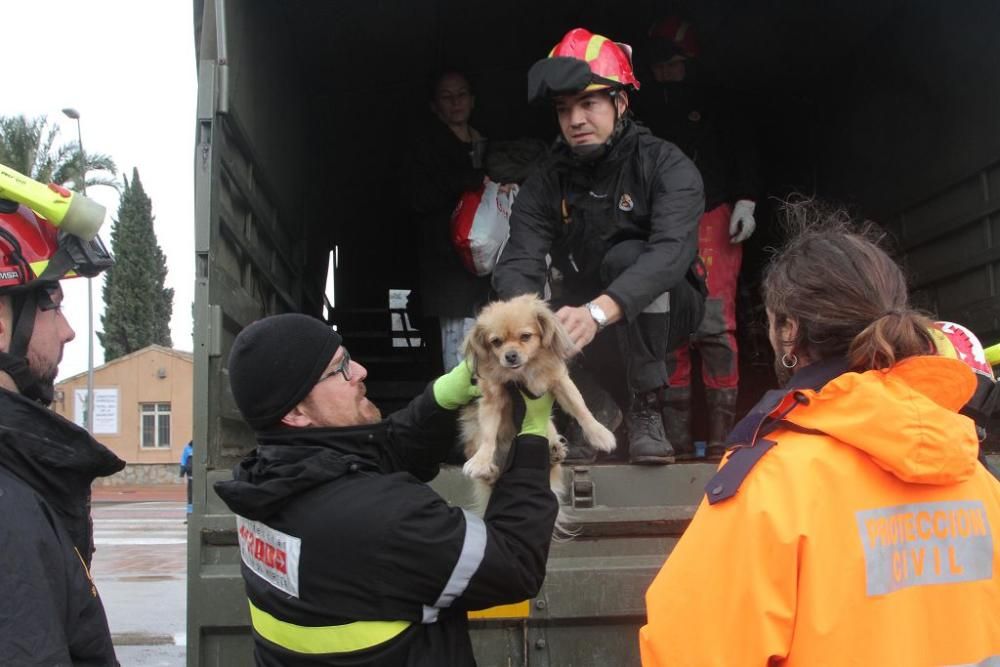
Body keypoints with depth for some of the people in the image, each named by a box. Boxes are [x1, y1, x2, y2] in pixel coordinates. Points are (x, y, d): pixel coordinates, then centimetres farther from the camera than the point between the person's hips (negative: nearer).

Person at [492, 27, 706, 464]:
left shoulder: (666, 166, -19)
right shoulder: (544, 185, -8)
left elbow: (673, 251, -37)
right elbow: (518, 264, -21)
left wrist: (599, 311, -54)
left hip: (659, 308, -4)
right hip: (586, 320, 4)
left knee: (627, 255, -33)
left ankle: (645, 410, -21)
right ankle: (598, 408, 9)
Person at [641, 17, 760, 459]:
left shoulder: (717, 103, 12)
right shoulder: (647, 111, 18)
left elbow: (744, 154, 6)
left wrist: (745, 202, -8)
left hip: (712, 221, -3)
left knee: (714, 324, -13)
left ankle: (721, 436, -10)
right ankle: (677, 440, 1)